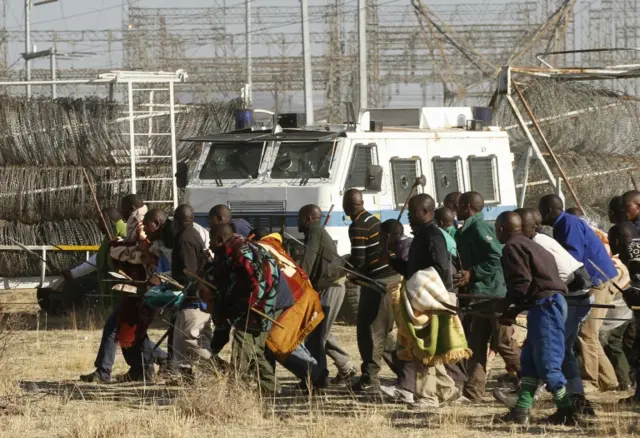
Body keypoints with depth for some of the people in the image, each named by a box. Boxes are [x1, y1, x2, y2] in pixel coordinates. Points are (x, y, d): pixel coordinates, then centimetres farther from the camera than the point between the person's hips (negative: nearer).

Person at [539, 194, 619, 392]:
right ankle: (607, 378, 15)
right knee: (588, 333, 12)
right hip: (593, 281, 10)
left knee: (586, 332, -11)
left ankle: (588, 381, -11)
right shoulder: (563, 225, 19)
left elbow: (573, 257, -22)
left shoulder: (569, 224, -13)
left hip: (599, 281, -10)